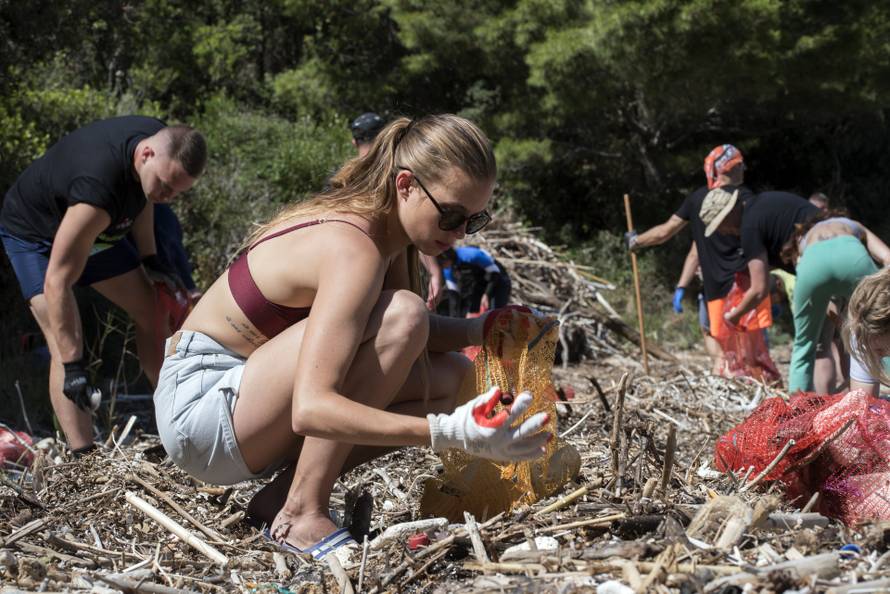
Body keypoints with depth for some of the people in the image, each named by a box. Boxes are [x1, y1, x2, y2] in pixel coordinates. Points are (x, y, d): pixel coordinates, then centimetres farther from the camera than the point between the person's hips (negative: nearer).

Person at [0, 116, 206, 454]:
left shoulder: (163, 143, -22)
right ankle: (83, 456, -24)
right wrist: (73, 366, -40)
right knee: (65, 346, -23)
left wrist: (149, 257, 1)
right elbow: (56, 282, -41)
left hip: (95, 229, 8)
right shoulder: (97, 189, -45)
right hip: (33, 232, -8)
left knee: (153, 313, 7)